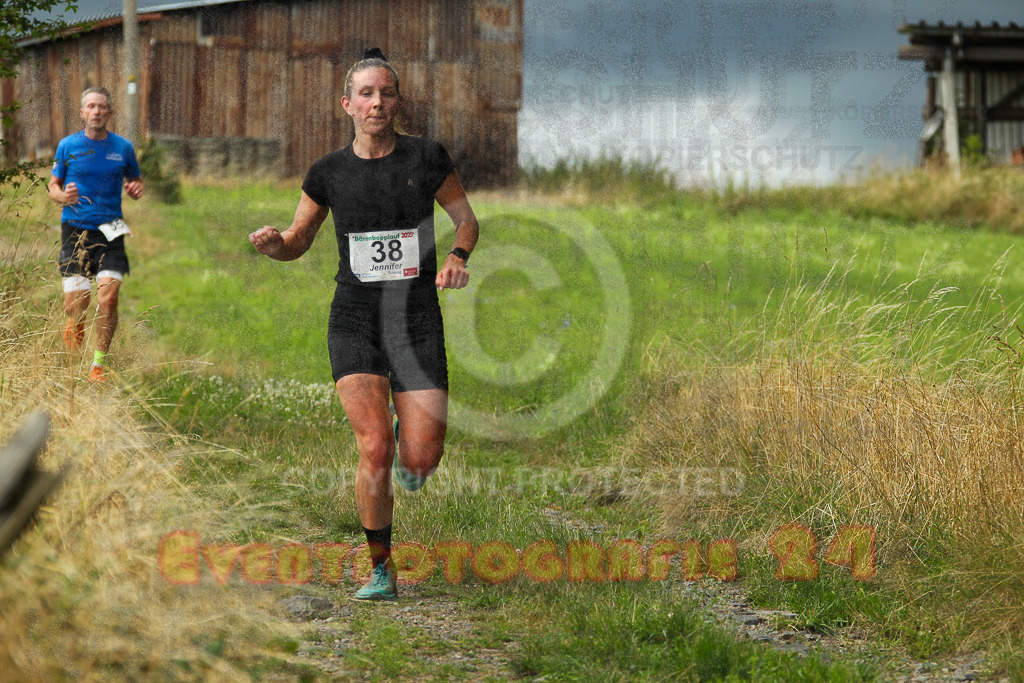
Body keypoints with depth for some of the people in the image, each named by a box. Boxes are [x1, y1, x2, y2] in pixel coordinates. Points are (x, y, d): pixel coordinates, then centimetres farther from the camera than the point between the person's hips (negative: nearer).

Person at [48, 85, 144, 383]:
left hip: (110, 231, 1)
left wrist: (135, 189, -5)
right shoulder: (67, 145, 4)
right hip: (75, 229, -1)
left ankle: (99, 364, -1)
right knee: (76, 303, -9)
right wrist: (63, 196, -13)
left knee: (108, 297, -15)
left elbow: (135, 180, 20)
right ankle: (76, 323, 30)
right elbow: (53, 185, 10)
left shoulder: (123, 147, 6)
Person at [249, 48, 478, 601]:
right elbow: (297, 243, 14)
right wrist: (272, 244, -9)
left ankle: (410, 436, 33)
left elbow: (466, 219, 12)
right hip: (355, 321, 0)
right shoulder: (329, 172, 2)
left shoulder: (427, 158, -1)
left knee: (421, 462, -7)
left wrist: (457, 256, -9)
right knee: (374, 447, -16)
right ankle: (381, 570, 2)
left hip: (418, 320, 0)